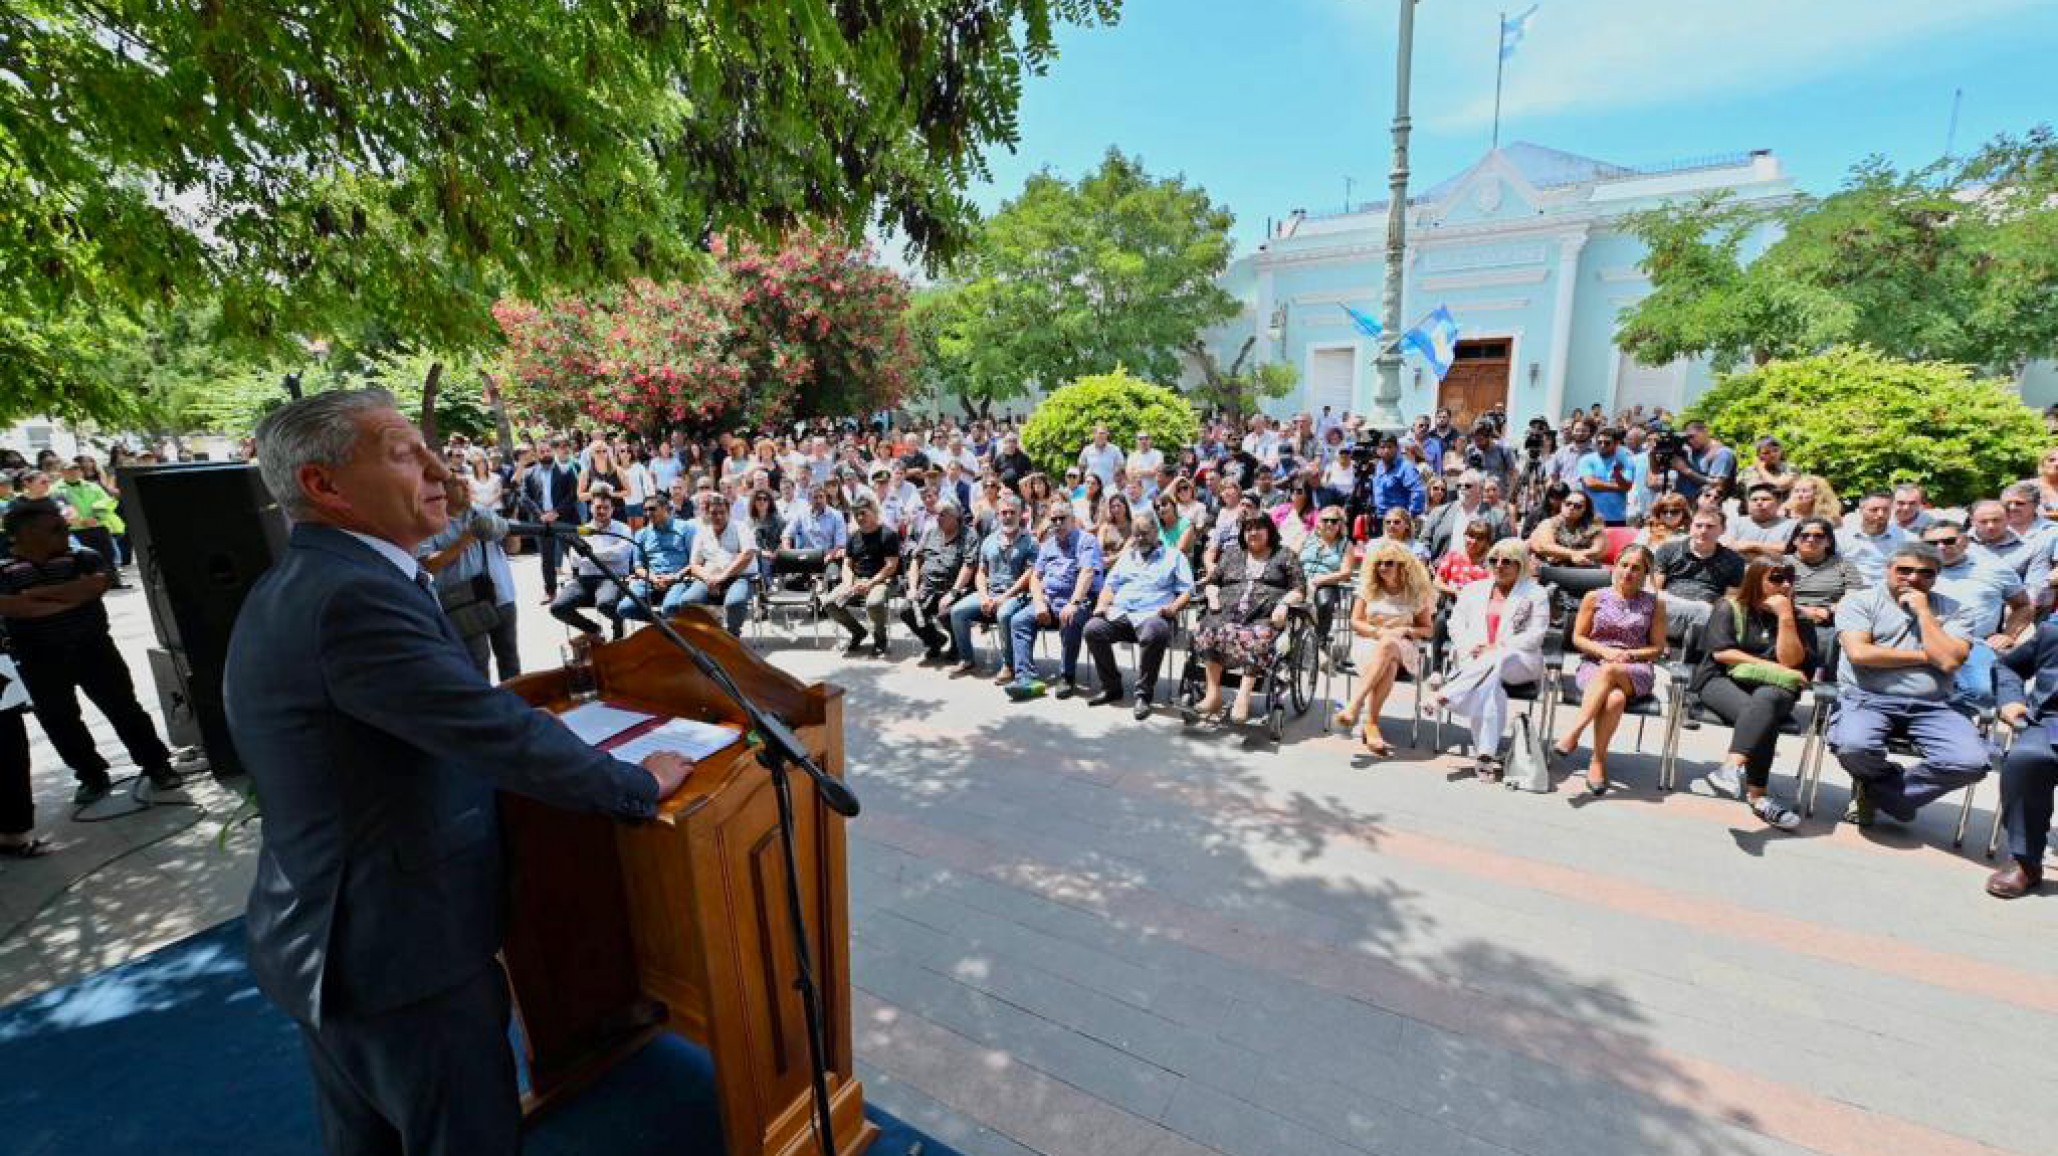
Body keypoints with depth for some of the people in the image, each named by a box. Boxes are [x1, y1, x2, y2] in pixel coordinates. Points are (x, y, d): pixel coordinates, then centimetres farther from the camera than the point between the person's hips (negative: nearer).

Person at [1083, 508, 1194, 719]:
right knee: (1092, 629, -25)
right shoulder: (1127, 556, 31)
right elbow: (1111, 585, 24)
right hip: (1119, 614, 4)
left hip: (1152, 615, -4)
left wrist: (1173, 608, -13)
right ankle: (1112, 687, -9)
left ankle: (1144, 695, -24)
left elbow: (1187, 591, 7)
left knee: (1154, 635, -39)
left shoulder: (1174, 556, 16)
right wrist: (1102, 605, 4)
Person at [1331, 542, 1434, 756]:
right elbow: (1355, 622, 5)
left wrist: (1407, 630, -12)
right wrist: (1379, 631, -12)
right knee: (1388, 665, -35)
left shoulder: (1416, 592, 7)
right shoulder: (1368, 587, 9)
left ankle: (1355, 704, -44)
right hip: (1370, 645, 1)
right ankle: (1371, 724, -40)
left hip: (1405, 649, -1)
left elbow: (1428, 630, 9)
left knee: (1388, 645, -38)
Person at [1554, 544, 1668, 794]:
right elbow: (1578, 638, 10)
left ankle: (1574, 732, -39)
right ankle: (1599, 761, -29)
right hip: (1593, 665, 0)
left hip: (1636, 673, 0)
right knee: (1615, 698, -36)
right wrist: (1603, 650, -9)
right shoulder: (1595, 597, 10)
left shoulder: (1654, 604, 11)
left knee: (1609, 671, -39)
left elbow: (1658, 648, 11)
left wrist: (1630, 654, -8)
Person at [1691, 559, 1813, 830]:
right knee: (1763, 717, -34)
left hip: (1771, 687, 2)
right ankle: (1758, 795, -40)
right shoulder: (1729, 608, 7)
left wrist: (1785, 616, -6)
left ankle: (1731, 768, -46)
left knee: (1765, 701, -37)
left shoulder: (1797, 618, 14)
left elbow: (1791, 661, -2)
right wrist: (1772, 667, -7)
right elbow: (1722, 652, -4)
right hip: (1721, 680, -2)